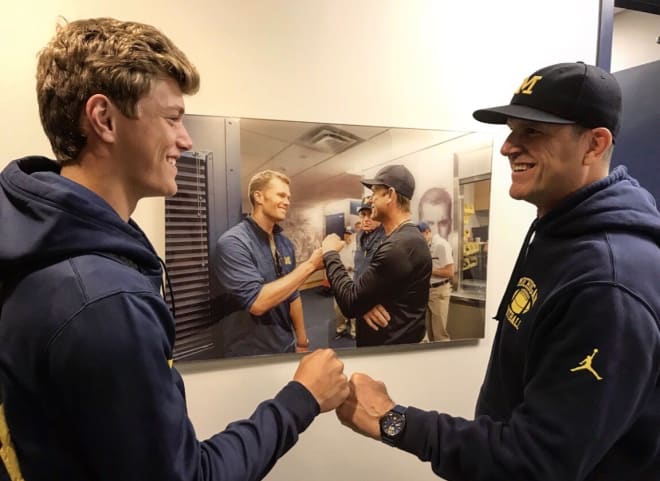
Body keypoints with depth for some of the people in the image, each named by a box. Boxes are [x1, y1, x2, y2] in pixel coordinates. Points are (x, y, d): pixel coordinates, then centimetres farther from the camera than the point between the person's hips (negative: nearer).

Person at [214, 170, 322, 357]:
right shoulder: (232, 242, -19)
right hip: (251, 355, -6)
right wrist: (310, 265, -24)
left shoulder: (285, 243, 4)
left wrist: (302, 341, 9)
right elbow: (257, 302, -28)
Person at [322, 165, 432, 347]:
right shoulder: (403, 238, 8)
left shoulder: (399, 246, -27)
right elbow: (364, 284, 8)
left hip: (391, 350, -9)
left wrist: (330, 254, -11)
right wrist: (365, 303, -15)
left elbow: (349, 302, -25)